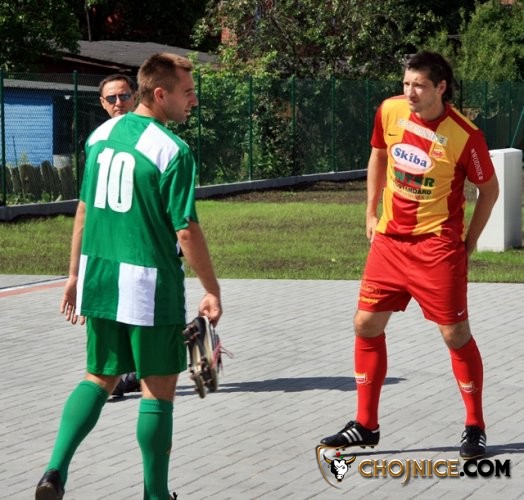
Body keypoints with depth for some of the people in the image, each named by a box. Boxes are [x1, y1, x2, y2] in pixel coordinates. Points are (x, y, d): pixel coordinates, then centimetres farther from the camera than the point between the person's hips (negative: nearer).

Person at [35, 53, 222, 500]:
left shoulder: (100, 135, 6)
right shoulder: (173, 151, -15)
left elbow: (84, 209, 12)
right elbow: (186, 231, -16)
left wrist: (75, 274, 20)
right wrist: (213, 291, -6)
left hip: (98, 279, 6)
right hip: (150, 286, -6)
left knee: (100, 378, 18)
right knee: (158, 388, 7)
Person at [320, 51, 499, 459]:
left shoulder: (464, 135, -17)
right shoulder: (390, 111, -4)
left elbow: (489, 188, -4)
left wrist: (469, 242, -3)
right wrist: (372, 212, 13)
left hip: (436, 245, -5)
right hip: (389, 238, 5)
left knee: (455, 333, -3)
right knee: (367, 325, 6)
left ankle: (475, 429, 13)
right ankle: (365, 426, 18)